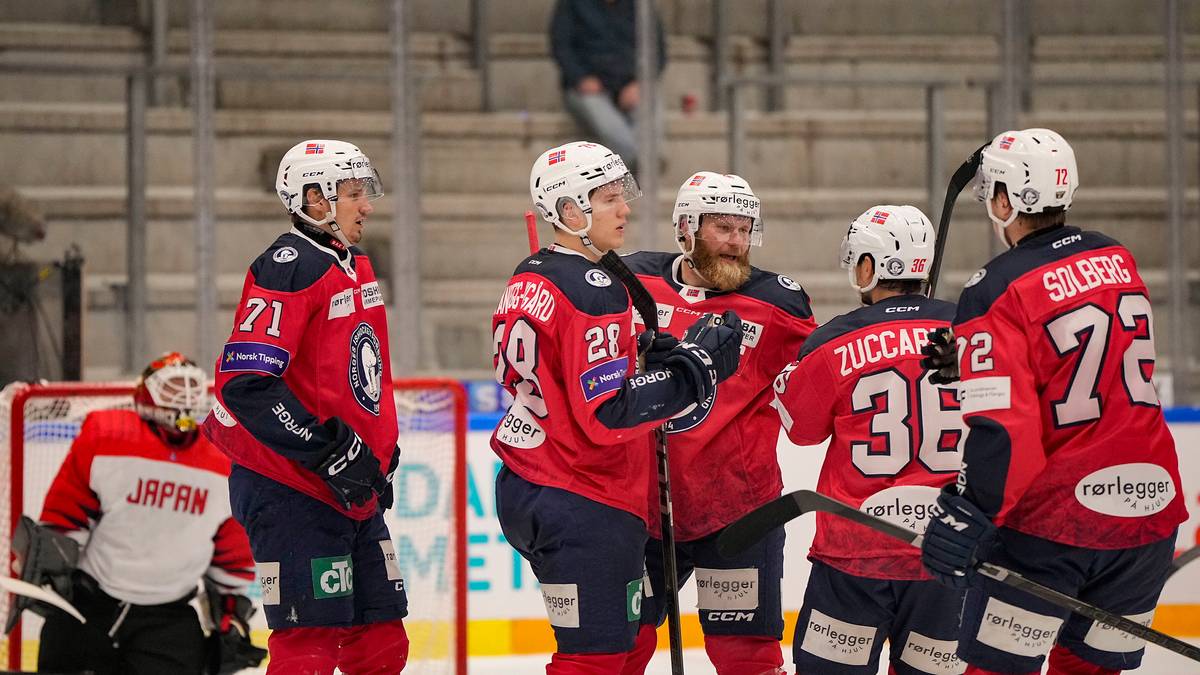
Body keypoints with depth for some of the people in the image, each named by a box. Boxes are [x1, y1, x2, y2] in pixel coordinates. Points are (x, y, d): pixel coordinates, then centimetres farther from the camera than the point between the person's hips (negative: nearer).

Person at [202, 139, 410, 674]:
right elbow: (243, 382, -23)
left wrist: (380, 458, 21)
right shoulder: (288, 269, -15)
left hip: (353, 493, 9)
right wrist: (329, 452, -23)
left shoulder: (354, 267, 15)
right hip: (292, 493, -9)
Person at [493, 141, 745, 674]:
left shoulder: (528, 280, 10)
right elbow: (607, 416, -24)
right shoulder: (595, 293, -19)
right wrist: (694, 367, -19)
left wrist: (634, 352, 10)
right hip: (585, 505, -10)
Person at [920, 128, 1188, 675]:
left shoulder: (997, 291, -13)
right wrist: (974, 353, 12)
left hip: (1051, 515, -6)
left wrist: (966, 518, -21)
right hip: (1149, 508, 6)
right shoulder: (1118, 261, 8)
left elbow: (1003, 429, -22)